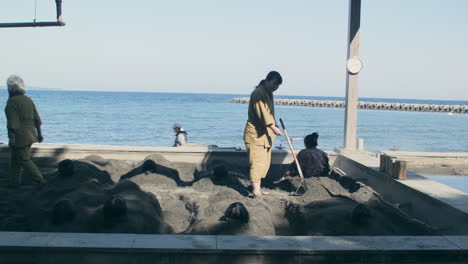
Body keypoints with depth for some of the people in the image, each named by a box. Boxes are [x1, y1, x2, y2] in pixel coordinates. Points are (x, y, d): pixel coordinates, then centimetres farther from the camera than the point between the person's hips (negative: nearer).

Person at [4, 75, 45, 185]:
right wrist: (39, 133, 15)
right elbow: (36, 118, 9)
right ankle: (14, 181, 22)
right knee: (15, 158, 18)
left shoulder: (11, 101, -15)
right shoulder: (28, 100, 8)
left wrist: (11, 138, -21)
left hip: (20, 136, -8)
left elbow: (12, 122, -21)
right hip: (30, 134, 8)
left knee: (25, 160, 1)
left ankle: (40, 180, -1)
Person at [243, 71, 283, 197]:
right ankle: (256, 190, -9)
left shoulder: (268, 93, 15)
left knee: (264, 163, 12)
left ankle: (258, 188, 20)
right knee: (257, 162, -11)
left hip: (265, 134, 10)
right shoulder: (258, 93, -17)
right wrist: (273, 127, -36)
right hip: (255, 134, -10)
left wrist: (273, 128, 22)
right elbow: (262, 112, -28)